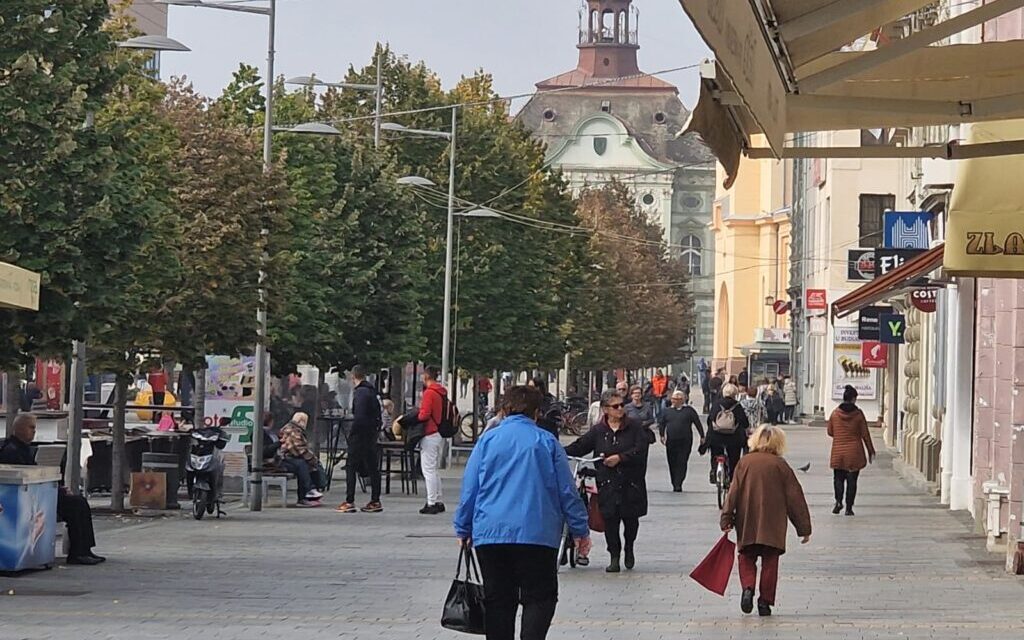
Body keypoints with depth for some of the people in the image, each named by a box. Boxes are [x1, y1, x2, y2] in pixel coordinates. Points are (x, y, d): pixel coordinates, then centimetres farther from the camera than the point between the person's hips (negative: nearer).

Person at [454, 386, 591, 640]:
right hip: (538, 534, -2)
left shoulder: (488, 440, 6)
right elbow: (567, 491, 3)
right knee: (539, 598, 2)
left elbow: (469, 489, 6)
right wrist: (581, 530, 10)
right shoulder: (546, 441, 2)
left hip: (490, 533, 2)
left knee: (498, 600, 8)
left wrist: (463, 529, 15)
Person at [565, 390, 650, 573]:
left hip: (631, 482, -1)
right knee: (610, 520, -5)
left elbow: (641, 451, -8)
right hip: (608, 484, 1)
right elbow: (579, 447, 5)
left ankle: (629, 548, 35)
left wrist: (620, 458, -17)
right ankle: (614, 556, 6)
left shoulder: (635, 427, 1)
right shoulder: (598, 431, 6)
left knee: (630, 517, 7)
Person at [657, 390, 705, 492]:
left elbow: (698, 423, 5)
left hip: (685, 442, -3)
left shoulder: (689, 410, 2)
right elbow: (661, 423, 11)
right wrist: (662, 435, -3)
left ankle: (678, 484, -12)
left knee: (682, 463, -10)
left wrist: (702, 437, 4)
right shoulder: (667, 411, 10)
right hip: (671, 442, 3)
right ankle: (675, 484, 16)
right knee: (672, 463, 6)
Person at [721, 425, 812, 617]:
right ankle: (765, 602, 7)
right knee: (770, 562, 9)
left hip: (747, 526, 1)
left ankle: (748, 588, -11)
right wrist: (804, 527, 6)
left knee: (747, 558, 13)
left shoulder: (744, 462, 0)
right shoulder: (780, 465, -3)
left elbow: (733, 492, -2)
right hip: (773, 527, -1)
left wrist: (726, 519, 2)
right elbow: (795, 497, 0)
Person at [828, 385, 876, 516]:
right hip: (854, 453, -1)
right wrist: (871, 451, 7)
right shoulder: (858, 414, -7)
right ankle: (849, 508, 5)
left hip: (838, 453, 1)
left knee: (838, 478, 12)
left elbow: (830, 432, 8)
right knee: (852, 480, 6)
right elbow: (865, 434, -3)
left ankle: (838, 501, -11)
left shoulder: (835, 413, -2)